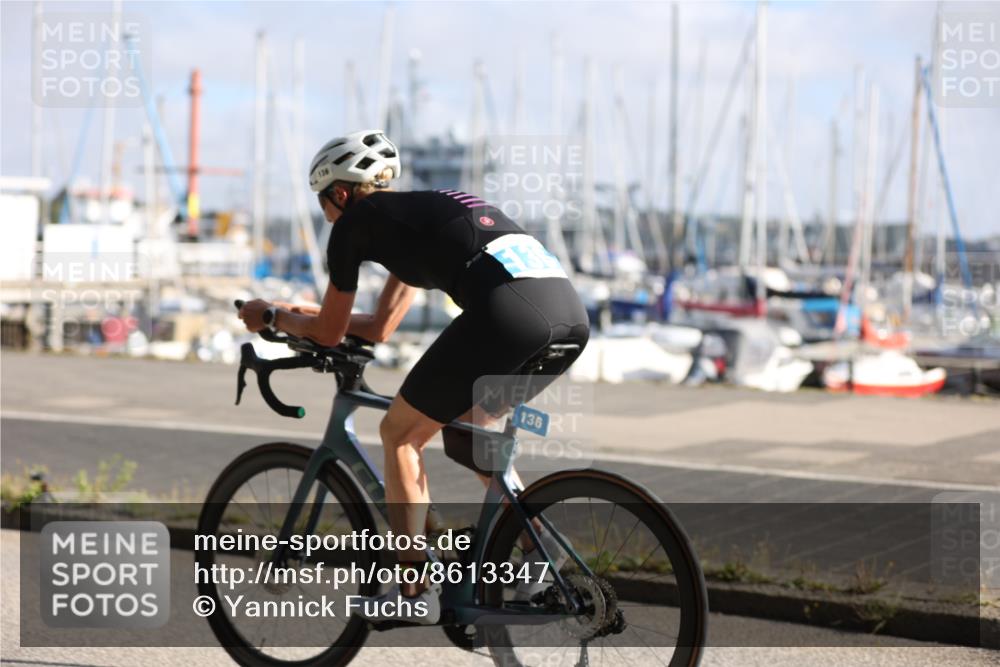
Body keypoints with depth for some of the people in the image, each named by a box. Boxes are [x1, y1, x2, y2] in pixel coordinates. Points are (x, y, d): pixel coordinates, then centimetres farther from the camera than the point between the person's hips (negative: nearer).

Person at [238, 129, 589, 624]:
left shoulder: (356, 221, 13)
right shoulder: (413, 214, 35)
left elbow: (329, 334, 20)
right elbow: (379, 328, 41)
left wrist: (271, 316, 38)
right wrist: (297, 309, 48)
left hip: (507, 312, -8)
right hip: (571, 310, 8)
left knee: (400, 433, 10)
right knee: (462, 426, 30)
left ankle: (414, 592, 10)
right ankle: (530, 534, 18)